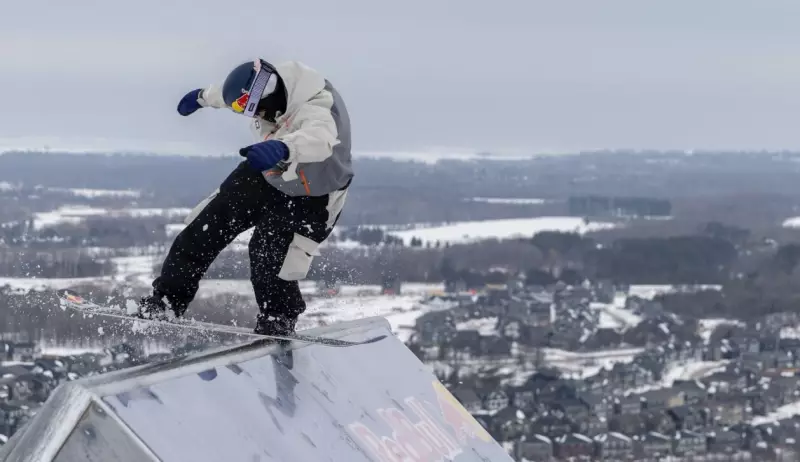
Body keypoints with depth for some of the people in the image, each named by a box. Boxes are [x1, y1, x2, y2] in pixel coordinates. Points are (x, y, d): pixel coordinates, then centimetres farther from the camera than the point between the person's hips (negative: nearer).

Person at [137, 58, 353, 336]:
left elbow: (319, 139, -67)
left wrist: (283, 147, -86)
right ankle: (167, 299, 11)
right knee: (203, 230, 1)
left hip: (307, 198, -7)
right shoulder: (271, 84, -19)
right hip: (264, 174, 7)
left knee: (270, 267, -15)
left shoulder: (316, 112, -41)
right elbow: (233, 90, 6)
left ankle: (277, 326, 12)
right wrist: (203, 97, 26)